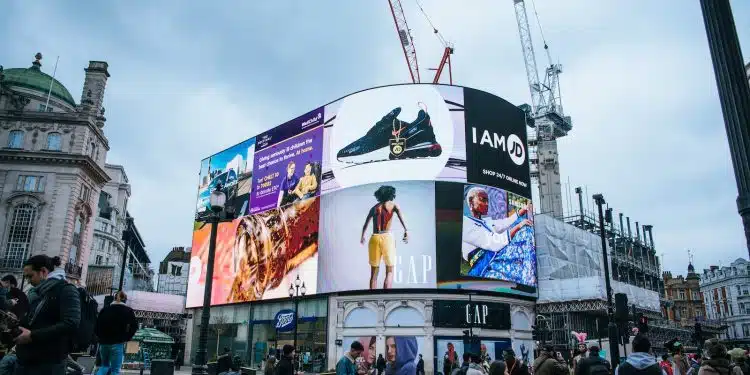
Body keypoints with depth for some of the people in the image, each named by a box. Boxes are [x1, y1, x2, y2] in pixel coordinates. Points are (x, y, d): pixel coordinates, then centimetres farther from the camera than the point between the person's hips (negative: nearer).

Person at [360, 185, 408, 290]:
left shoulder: (374, 208, 20)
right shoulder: (393, 205, 10)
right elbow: (400, 215, -12)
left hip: (374, 238, 3)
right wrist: (406, 231, -23)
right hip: (387, 237, -3)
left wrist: (362, 237, 48)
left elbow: (365, 225, 30)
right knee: (389, 272, 5)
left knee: (374, 273, 12)